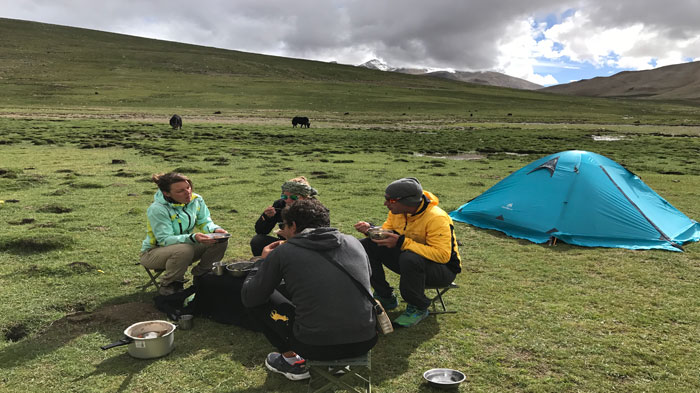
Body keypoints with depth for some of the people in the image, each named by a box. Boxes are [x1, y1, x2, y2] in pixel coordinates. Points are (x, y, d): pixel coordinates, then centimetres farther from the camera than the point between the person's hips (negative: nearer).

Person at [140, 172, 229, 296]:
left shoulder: (196, 200, -9)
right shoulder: (157, 209, -26)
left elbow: (205, 222, -2)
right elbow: (165, 240, -28)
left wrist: (215, 229, -27)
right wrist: (192, 238, -44)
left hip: (186, 244, 6)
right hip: (154, 252, -5)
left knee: (221, 241, -14)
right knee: (184, 250, -39)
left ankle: (200, 275, 5)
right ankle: (168, 285, -11)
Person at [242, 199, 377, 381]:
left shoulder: (283, 252, -3)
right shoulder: (354, 242, 6)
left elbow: (248, 297, 6)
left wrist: (263, 261, 24)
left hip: (316, 345, -4)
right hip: (365, 342, 4)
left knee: (259, 298, 15)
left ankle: (291, 360, 22)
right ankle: (337, 359, 26)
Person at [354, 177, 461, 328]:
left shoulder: (436, 218, -29)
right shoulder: (397, 211, -7)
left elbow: (442, 255, -34)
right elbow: (386, 233, 7)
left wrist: (402, 242, -37)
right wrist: (371, 229, -17)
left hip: (444, 269, -7)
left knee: (410, 259, -41)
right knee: (366, 246, -7)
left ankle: (418, 308, -14)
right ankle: (385, 298, 5)